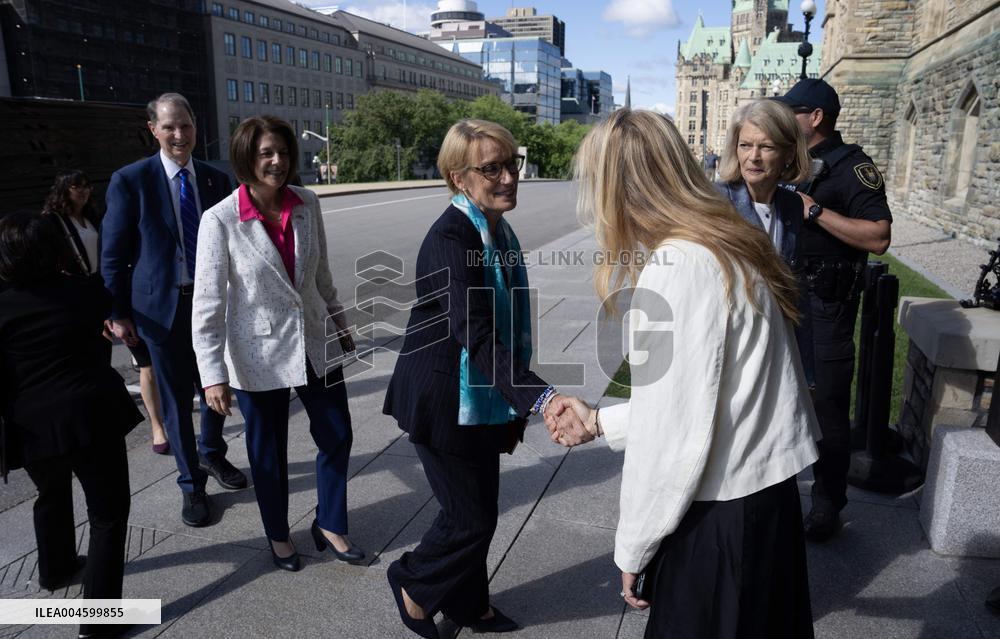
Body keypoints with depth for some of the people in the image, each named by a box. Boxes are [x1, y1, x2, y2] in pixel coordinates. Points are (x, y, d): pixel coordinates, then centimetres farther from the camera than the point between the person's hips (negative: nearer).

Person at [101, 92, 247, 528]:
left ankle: (211, 455, 43)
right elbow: (113, 254, -4)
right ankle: (191, 483, 25)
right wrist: (119, 313, -7)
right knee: (176, 399, 7)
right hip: (163, 306, -3)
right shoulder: (130, 181, -6)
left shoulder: (216, 179, 4)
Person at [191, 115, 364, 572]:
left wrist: (340, 324, 16)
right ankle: (278, 535, 38)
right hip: (259, 354, -4)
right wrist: (212, 375, -18)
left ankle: (329, 525, 34)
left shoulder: (307, 204, -3)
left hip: (316, 345, 4)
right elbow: (208, 303, -14)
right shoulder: (220, 221, -15)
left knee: (337, 437, 11)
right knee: (268, 451, 14)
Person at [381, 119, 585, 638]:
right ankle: (413, 582, 31)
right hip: (444, 402, -8)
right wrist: (540, 398, -43)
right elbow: (476, 335, -32)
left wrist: (517, 406, 18)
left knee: (480, 510, 18)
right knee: (471, 518, 3)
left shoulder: (498, 231, 5)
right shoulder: (450, 238, -23)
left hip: (482, 398, 8)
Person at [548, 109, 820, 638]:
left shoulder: (675, 270, -22)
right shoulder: (733, 250, 6)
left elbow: (673, 434, -22)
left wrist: (633, 549, -9)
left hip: (718, 519, -9)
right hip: (765, 495, 9)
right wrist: (600, 422, 16)